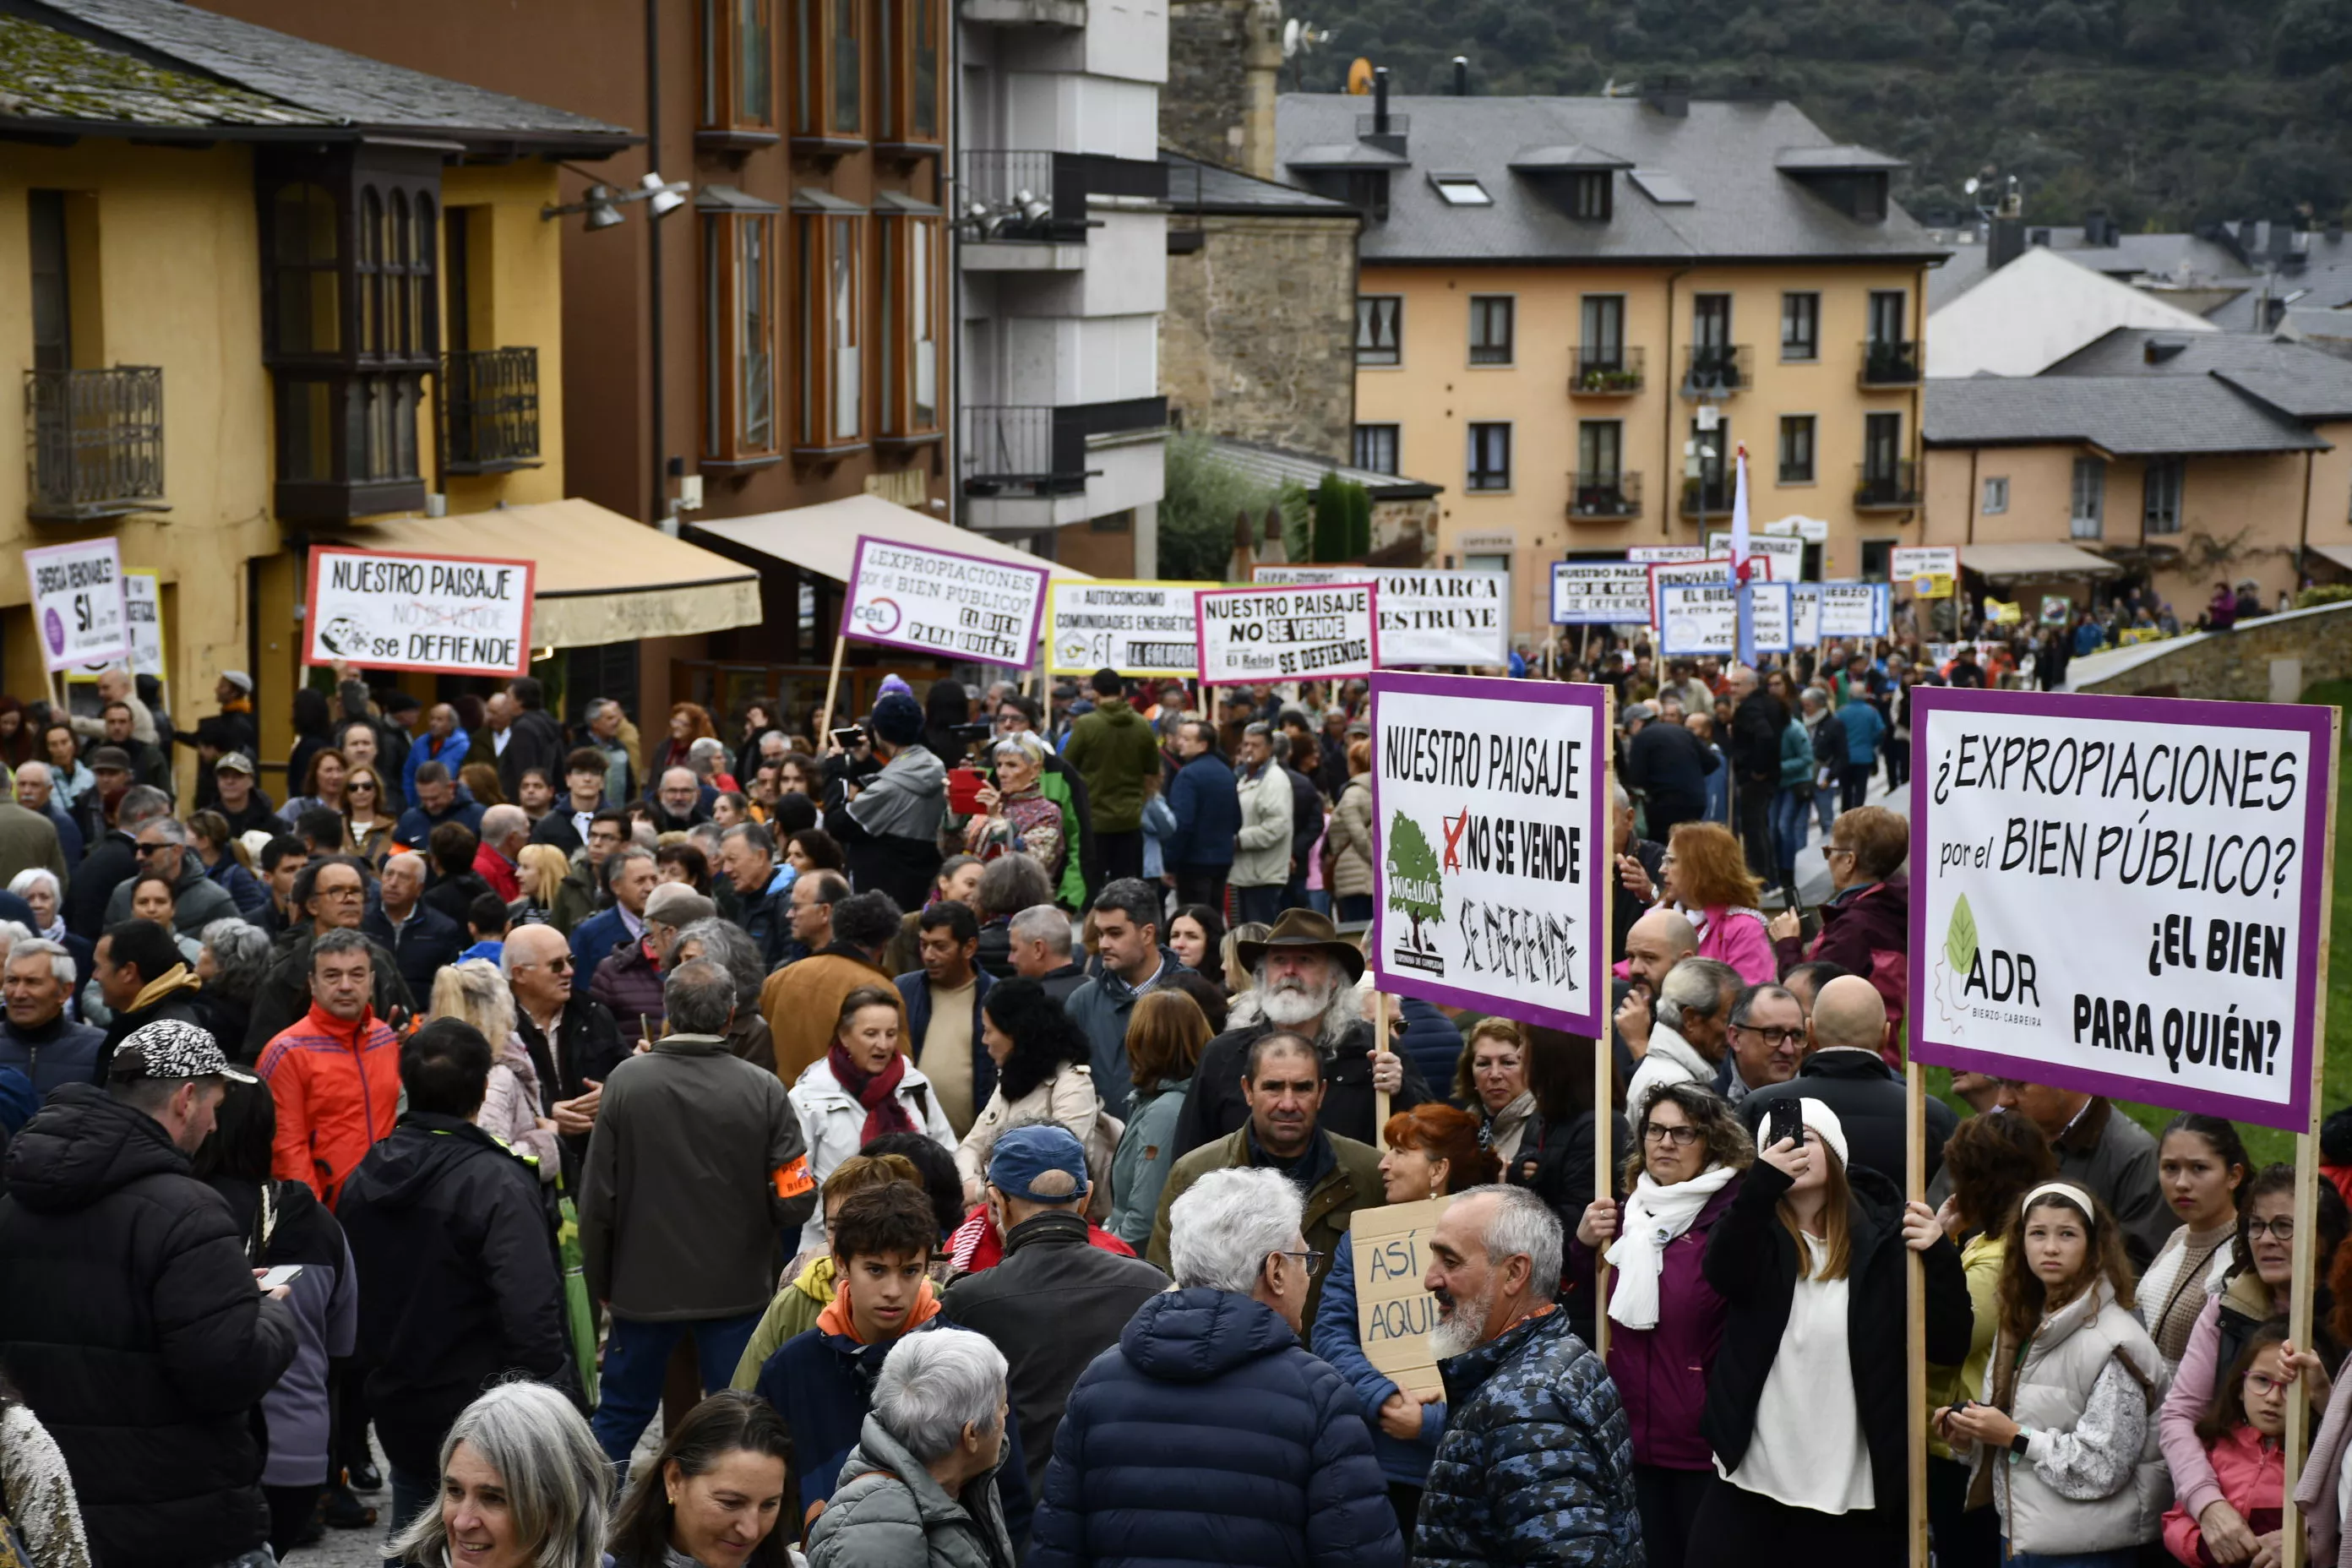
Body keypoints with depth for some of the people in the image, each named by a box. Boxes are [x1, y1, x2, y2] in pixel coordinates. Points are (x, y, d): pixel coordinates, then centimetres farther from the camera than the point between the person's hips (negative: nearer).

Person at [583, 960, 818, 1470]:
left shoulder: (626, 1080, -11)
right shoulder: (763, 1090, -12)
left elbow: (597, 1198, -8)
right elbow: (796, 1199, -11)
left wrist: (600, 1282, 5)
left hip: (644, 1283, 1)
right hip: (736, 1288, -1)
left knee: (621, 1414, 15)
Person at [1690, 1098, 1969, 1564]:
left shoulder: (1883, 1235, -1)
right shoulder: (1754, 1222, 2)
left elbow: (1948, 1347, -4)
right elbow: (1723, 1275, -21)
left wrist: (1941, 1259, -20)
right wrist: (1762, 1183, -35)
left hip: (1856, 1493, -1)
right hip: (1749, 1482, 1)